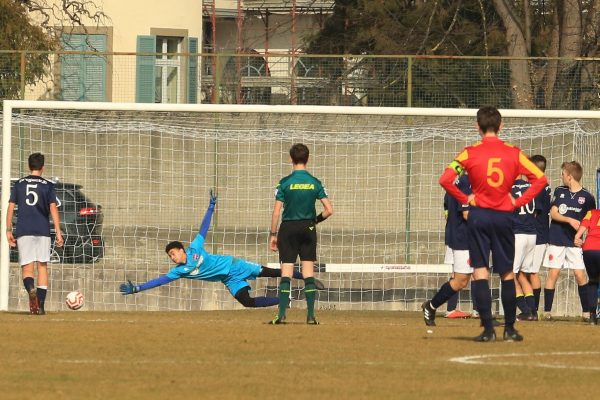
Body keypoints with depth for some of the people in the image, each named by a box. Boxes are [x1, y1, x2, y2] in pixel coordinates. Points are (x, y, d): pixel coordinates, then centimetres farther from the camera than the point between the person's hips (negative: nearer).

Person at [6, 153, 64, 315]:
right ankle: (41, 306, 2)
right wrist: (58, 233, -5)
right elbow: (53, 209, -4)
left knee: (27, 269, -1)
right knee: (42, 266, 8)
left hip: (23, 231, 0)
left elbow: (11, 208, 6)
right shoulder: (48, 186, 5)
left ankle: (31, 289, -34)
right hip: (43, 231, 0)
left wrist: (8, 231, 10)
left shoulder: (19, 184, 9)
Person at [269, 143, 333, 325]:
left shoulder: (285, 182, -7)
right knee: (308, 273, 5)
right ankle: (311, 315, 2)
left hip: (288, 228, -2)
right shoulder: (315, 183, 0)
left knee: (286, 273, -1)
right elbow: (329, 210, -4)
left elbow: (276, 211, -7)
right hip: (308, 229, 2)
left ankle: (282, 315, -7)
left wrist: (273, 234, 1)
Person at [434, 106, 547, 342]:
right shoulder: (513, 153, 0)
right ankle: (509, 328, 15)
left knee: (480, 271, -1)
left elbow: (445, 180, -13)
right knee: (507, 273, 12)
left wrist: (464, 199, -1)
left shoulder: (470, 153, -5)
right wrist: (519, 202, 2)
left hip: (479, 215, -2)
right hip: (504, 216, 2)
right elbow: (540, 179, -2)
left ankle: (488, 329, -10)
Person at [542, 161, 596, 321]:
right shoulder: (559, 191, 5)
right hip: (556, 240, 1)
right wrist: (570, 220, -18)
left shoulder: (587, 197, -2)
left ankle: (586, 311, 1)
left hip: (574, 242, -1)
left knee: (580, 274, -7)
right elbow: (553, 213, -2)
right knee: (553, 274, -2)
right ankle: (547, 311, 2)